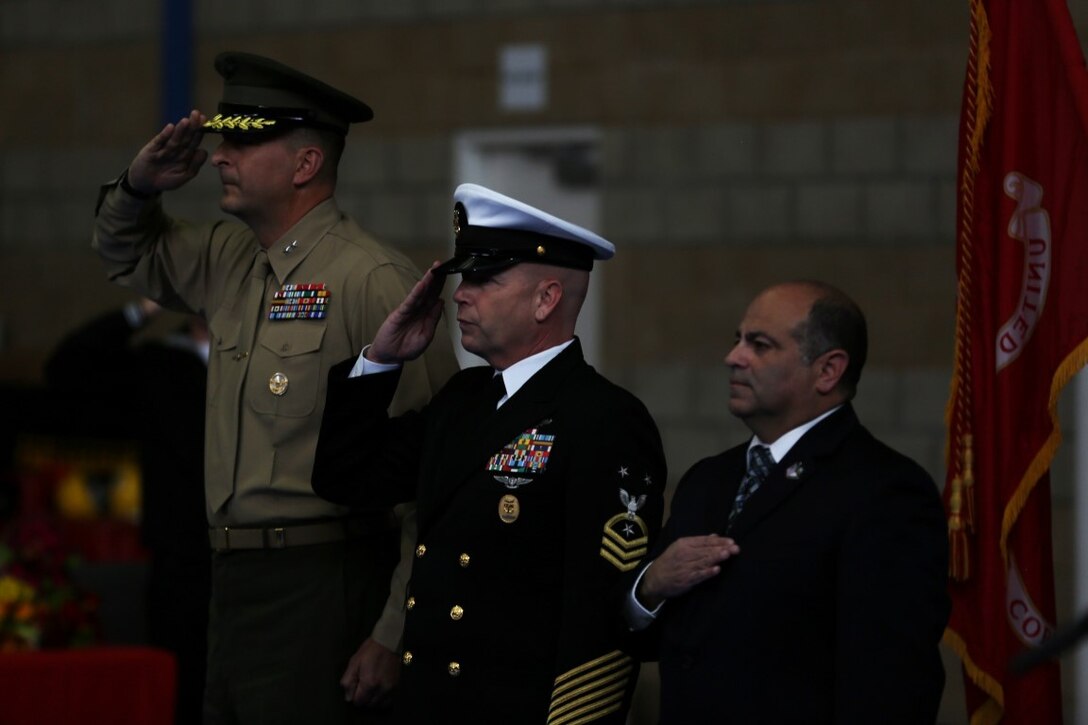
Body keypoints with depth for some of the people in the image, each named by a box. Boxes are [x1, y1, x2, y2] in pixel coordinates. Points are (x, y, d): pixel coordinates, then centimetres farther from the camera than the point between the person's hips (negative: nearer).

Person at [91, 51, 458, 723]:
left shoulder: (373, 279, -14)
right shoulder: (230, 259, 12)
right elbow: (128, 253, 34)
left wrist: (398, 633, -19)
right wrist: (140, 185, 9)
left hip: (322, 587, -8)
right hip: (235, 581, 8)